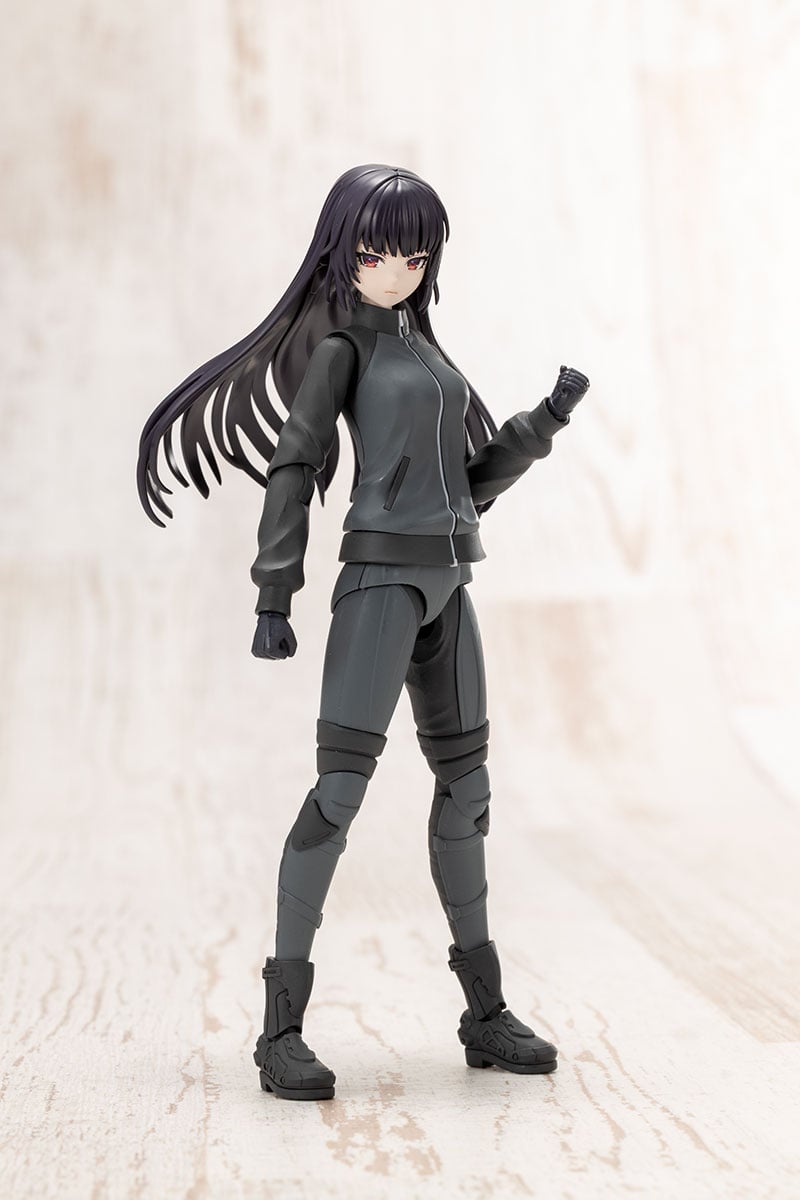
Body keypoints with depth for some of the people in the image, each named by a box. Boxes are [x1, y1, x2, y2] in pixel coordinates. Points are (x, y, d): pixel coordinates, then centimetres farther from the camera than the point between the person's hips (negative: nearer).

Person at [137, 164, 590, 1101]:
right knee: (342, 784, -14)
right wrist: (274, 597, -17)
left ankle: (485, 1014, 16)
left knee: (465, 784, 8)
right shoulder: (341, 338, 0)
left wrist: (549, 418, 6)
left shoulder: (418, 344, 21)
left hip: (444, 581, 8)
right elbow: (293, 463, -9)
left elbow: (473, 477, 21)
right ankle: (282, 1028, -12)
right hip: (382, 572, -8)